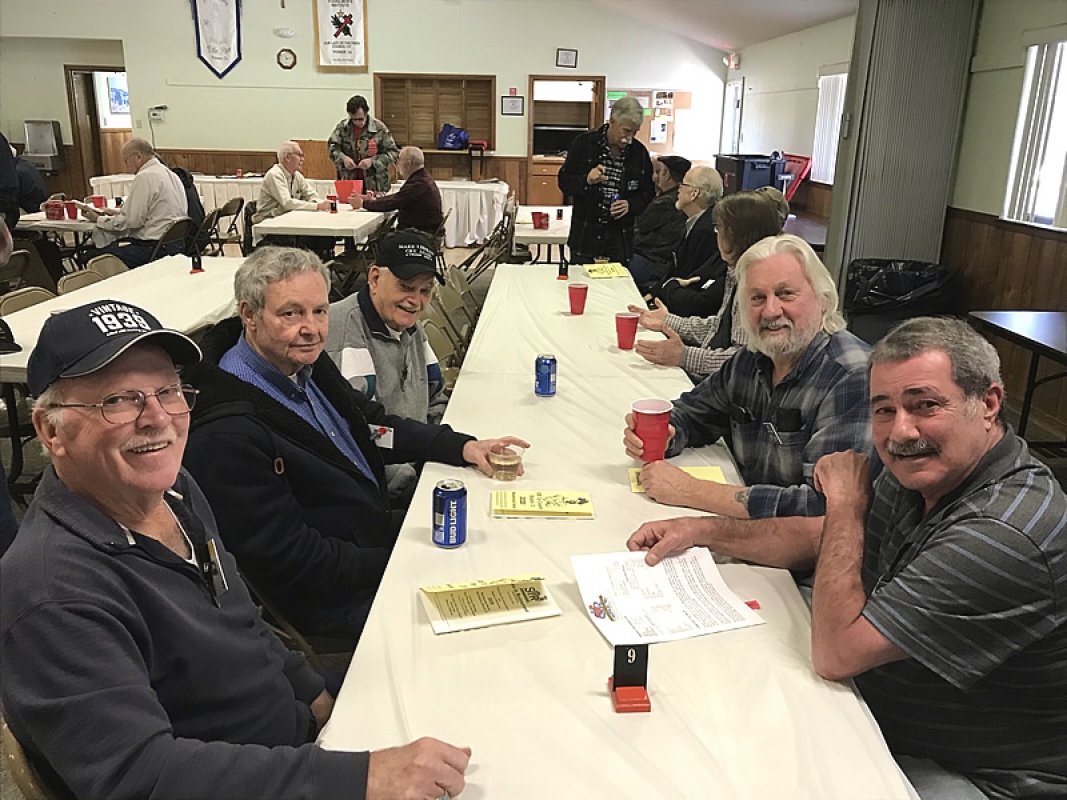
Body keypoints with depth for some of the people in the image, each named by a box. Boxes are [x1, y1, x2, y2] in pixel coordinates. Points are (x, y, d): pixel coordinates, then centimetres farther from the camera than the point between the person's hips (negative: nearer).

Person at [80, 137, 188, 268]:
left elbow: (131, 221, -14)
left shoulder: (145, 177, -13)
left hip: (154, 248, -10)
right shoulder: (169, 174, 15)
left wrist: (99, 220, 1)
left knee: (88, 257, -6)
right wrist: (118, 212, 22)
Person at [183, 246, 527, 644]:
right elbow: (290, 561, -23)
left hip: (384, 533, 9)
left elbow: (373, 425, 16)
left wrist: (463, 446, 4)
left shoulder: (307, 364, 1)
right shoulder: (226, 434, -26)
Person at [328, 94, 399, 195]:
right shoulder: (342, 126, 5)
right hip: (347, 181, 2)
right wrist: (343, 158, -16)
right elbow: (332, 147, 6)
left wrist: (372, 161, -18)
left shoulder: (379, 128, -4)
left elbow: (392, 153, -4)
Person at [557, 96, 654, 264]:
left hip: (621, 238, 2)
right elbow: (563, 182, 0)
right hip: (585, 236, -1)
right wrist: (586, 181, -20)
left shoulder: (639, 151, 6)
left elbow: (648, 192, 12)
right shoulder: (584, 143, -1)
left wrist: (631, 205, -9)